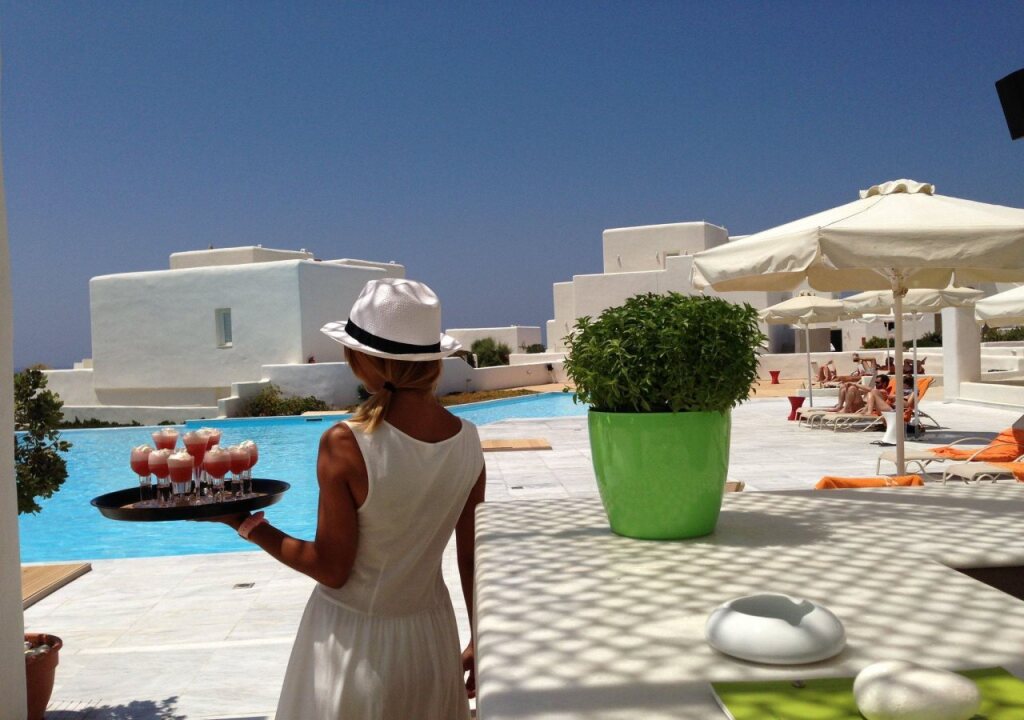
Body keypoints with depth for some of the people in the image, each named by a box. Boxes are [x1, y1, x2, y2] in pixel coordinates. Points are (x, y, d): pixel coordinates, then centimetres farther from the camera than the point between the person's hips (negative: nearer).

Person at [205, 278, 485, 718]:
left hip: (355, 644, -3)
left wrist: (247, 525, -3)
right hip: (430, 638, 4)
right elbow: (472, 557, 0)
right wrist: (479, 642, 14)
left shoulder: (346, 445, -22)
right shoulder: (468, 441, -10)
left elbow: (331, 569, -15)